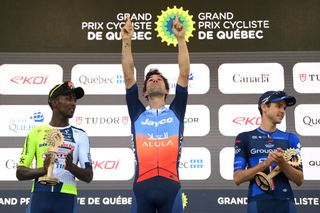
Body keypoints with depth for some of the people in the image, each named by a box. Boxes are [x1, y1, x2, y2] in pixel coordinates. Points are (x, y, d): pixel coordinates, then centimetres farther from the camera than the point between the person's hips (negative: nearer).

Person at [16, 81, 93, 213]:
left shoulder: (80, 135, 9)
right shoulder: (36, 132, 8)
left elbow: (88, 176, 5)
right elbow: (20, 173, 6)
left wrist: (71, 167, -16)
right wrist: (42, 170, -14)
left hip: (67, 197, 1)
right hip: (40, 195, 0)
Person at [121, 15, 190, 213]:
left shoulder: (176, 112, 15)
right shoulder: (137, 113, 15)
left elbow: (184, 73, 8)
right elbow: (128, 75, 9)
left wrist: (181, 39, 4)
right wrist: (127, 42, 3)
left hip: (170, 186, 0)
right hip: (142, 186, 0)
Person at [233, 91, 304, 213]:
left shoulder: (290, 139, 9)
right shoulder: (244, 138, 4)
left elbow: (300, 181, 5)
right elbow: (237, 178, -4)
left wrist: (282, 163, -12)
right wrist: (266, 163, -14)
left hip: (285, 203, 2)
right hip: (258, 202, -2)